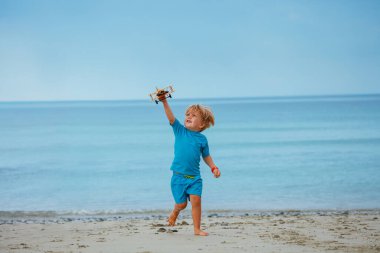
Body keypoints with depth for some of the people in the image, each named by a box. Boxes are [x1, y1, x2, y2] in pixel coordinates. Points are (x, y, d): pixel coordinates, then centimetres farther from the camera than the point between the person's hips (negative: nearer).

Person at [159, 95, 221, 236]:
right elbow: (171, 118, -12)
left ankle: (197, 229, -3)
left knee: (196, 200, -12)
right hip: (179, 176, -1)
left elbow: (206, 156, 16)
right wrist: (164, 102, -25)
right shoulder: (180, 130, 2)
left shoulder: (202, 139, 5)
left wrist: (213, 167, 1)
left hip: (194, 177, 1)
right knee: (181, 204, 3)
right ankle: (175, 212, 38)